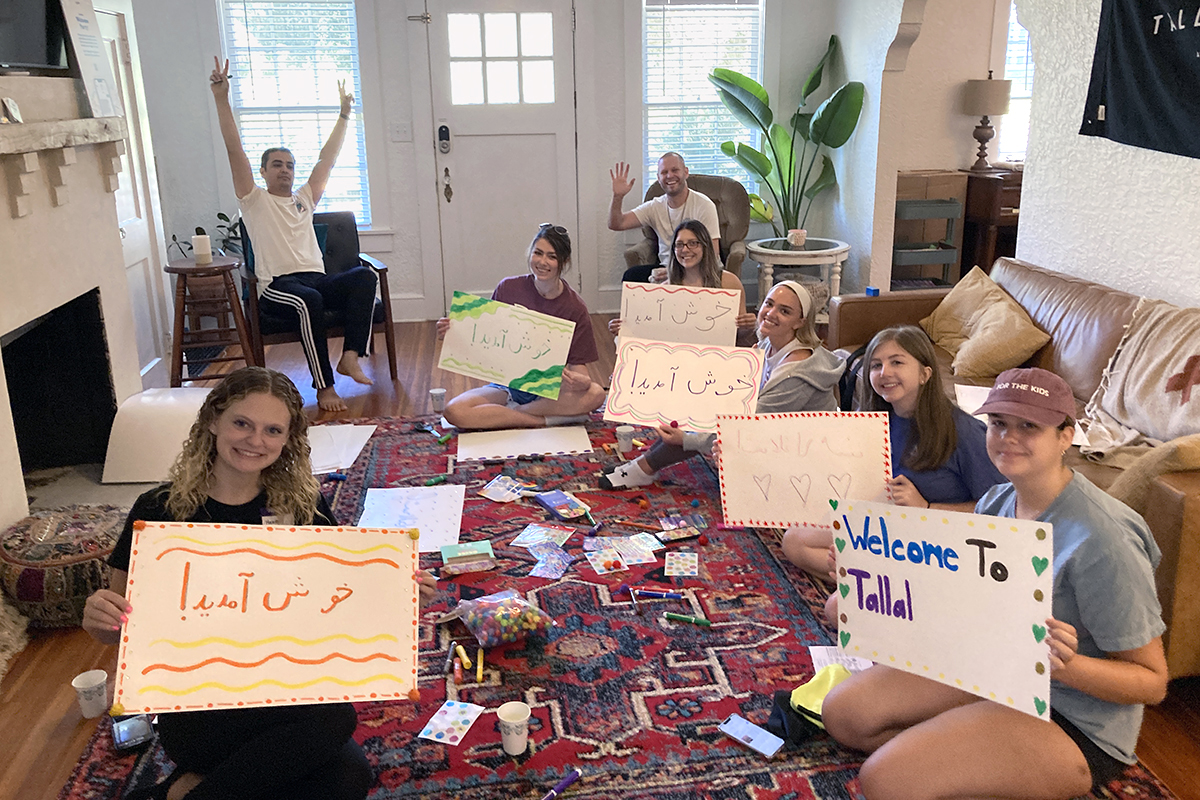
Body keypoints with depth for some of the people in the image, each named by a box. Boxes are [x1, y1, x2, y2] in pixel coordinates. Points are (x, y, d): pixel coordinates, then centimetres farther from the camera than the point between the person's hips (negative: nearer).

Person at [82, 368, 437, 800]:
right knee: (331, 717, -30)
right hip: (194, 709, -3)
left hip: (288, 691, 4)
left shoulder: (302, 504, 2)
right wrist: (97, 616, -21)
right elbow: (119, 629, 2)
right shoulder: (160, 511, -4)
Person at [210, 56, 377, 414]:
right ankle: (324, 386, -36)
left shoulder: (304, 198, 26)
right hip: (277, 286, -5)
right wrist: (221, 99, -7)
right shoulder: (255, 200, 12)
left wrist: (344, 114, 26)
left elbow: (327, 158, 27)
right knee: (308, 300, -40)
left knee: (364, 276, -26)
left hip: (318, 279, 5)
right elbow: (235, 150, 2)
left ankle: (350, 356, -31)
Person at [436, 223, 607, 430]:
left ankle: (513, 411, -18)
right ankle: (550, 419, -21)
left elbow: (578, 366, -8)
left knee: (595, 394, -32)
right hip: (507, 385, 1)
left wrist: (581, 381, -32)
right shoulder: (508, 289, -4)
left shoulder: (574, 308, -6)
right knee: (454, 411, -27)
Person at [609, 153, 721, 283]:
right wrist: (618, 196, -19)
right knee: (630, 275, -23)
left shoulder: (704, 206, -8)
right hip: (665, 267, 4)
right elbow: (615, 224, 0)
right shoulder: (655, 206, 6)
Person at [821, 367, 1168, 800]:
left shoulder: (1099, 540, -25)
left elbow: (1152, 681, -18)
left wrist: (1067, 666, -38)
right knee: (843, 711, -1)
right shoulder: (996, 502, 0)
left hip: (1074, 722, -8)